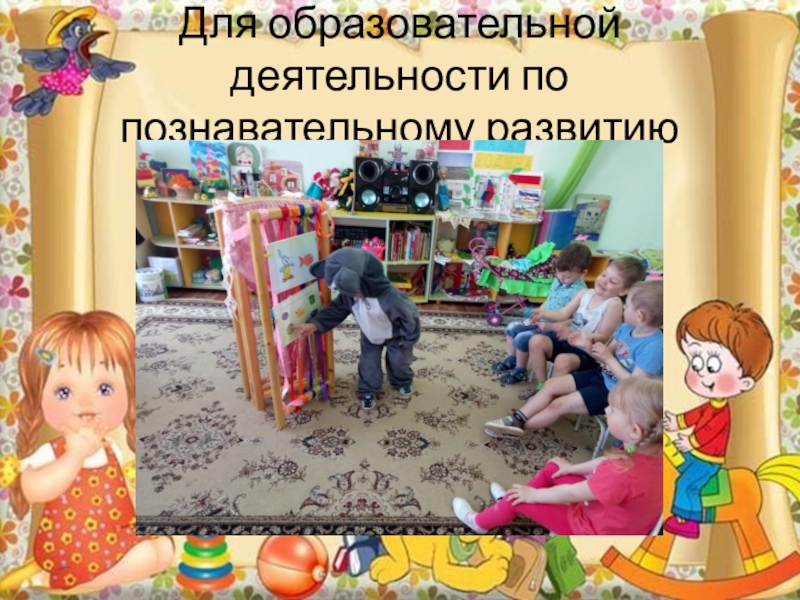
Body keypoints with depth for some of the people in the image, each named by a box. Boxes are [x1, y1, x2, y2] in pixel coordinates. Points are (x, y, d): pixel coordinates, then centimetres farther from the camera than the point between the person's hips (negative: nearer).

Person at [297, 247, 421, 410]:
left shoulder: (390, 298, -47)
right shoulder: (349, 294, -30)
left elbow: (410, 316, -32)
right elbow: (336, 310, -18)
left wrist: (407, 339, -15)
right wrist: (315, 324, -31)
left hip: (395, 336, -3)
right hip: (371, 336, 4)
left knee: (399, 361, 18)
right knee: (368, 364, 8)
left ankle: (403, 382, 51)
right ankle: (368, 392, 35)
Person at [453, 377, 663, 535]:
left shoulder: (623, 474, -40)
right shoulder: (651, 451, -16)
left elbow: (570, 494, -25)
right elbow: (607, 463, 4)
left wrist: (533, 494, -9)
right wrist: (573, 468, 16)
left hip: (595, 528, -8)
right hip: (606, 513, 8)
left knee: (521, 499, -1)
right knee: (553, 469, 16)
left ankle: (479, 522, 27)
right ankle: (511, 500, 36)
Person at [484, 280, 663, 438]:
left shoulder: (654, 347, -26)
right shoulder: (626, 328, 0)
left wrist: (608, 358, -25)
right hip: (601, 375, 9)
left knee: (560, 404, -10)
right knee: (552, 384, 0)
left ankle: (518, 427, 4)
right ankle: (517, 419, 1)